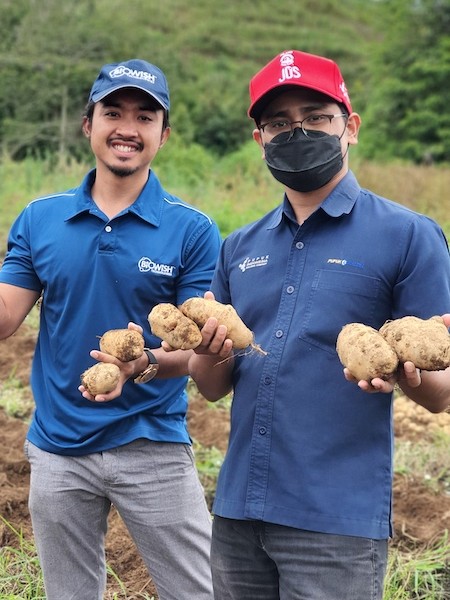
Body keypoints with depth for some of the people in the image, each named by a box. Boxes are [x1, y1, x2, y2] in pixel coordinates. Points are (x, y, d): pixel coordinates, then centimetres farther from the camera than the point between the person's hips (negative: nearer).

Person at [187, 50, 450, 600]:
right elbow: (213, 388, 13)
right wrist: (211, 355, -9)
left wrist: (403, 373, -26)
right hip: (237, 511, 5)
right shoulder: (240, 247, 10)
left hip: (337, 520, -5)